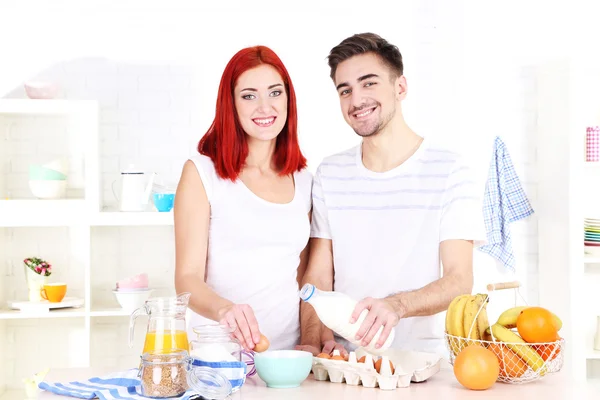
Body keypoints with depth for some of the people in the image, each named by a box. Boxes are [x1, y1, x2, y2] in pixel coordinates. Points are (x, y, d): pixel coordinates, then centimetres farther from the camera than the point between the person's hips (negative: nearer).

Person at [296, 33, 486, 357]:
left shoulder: (449, 171, -3)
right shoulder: (329, 175, 10)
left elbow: (460, 281, -7)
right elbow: (317, 276, 7)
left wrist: (396, 305, -26)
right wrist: (316, 341, -11)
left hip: (422, 353, -4)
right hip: (344, 357, 4)